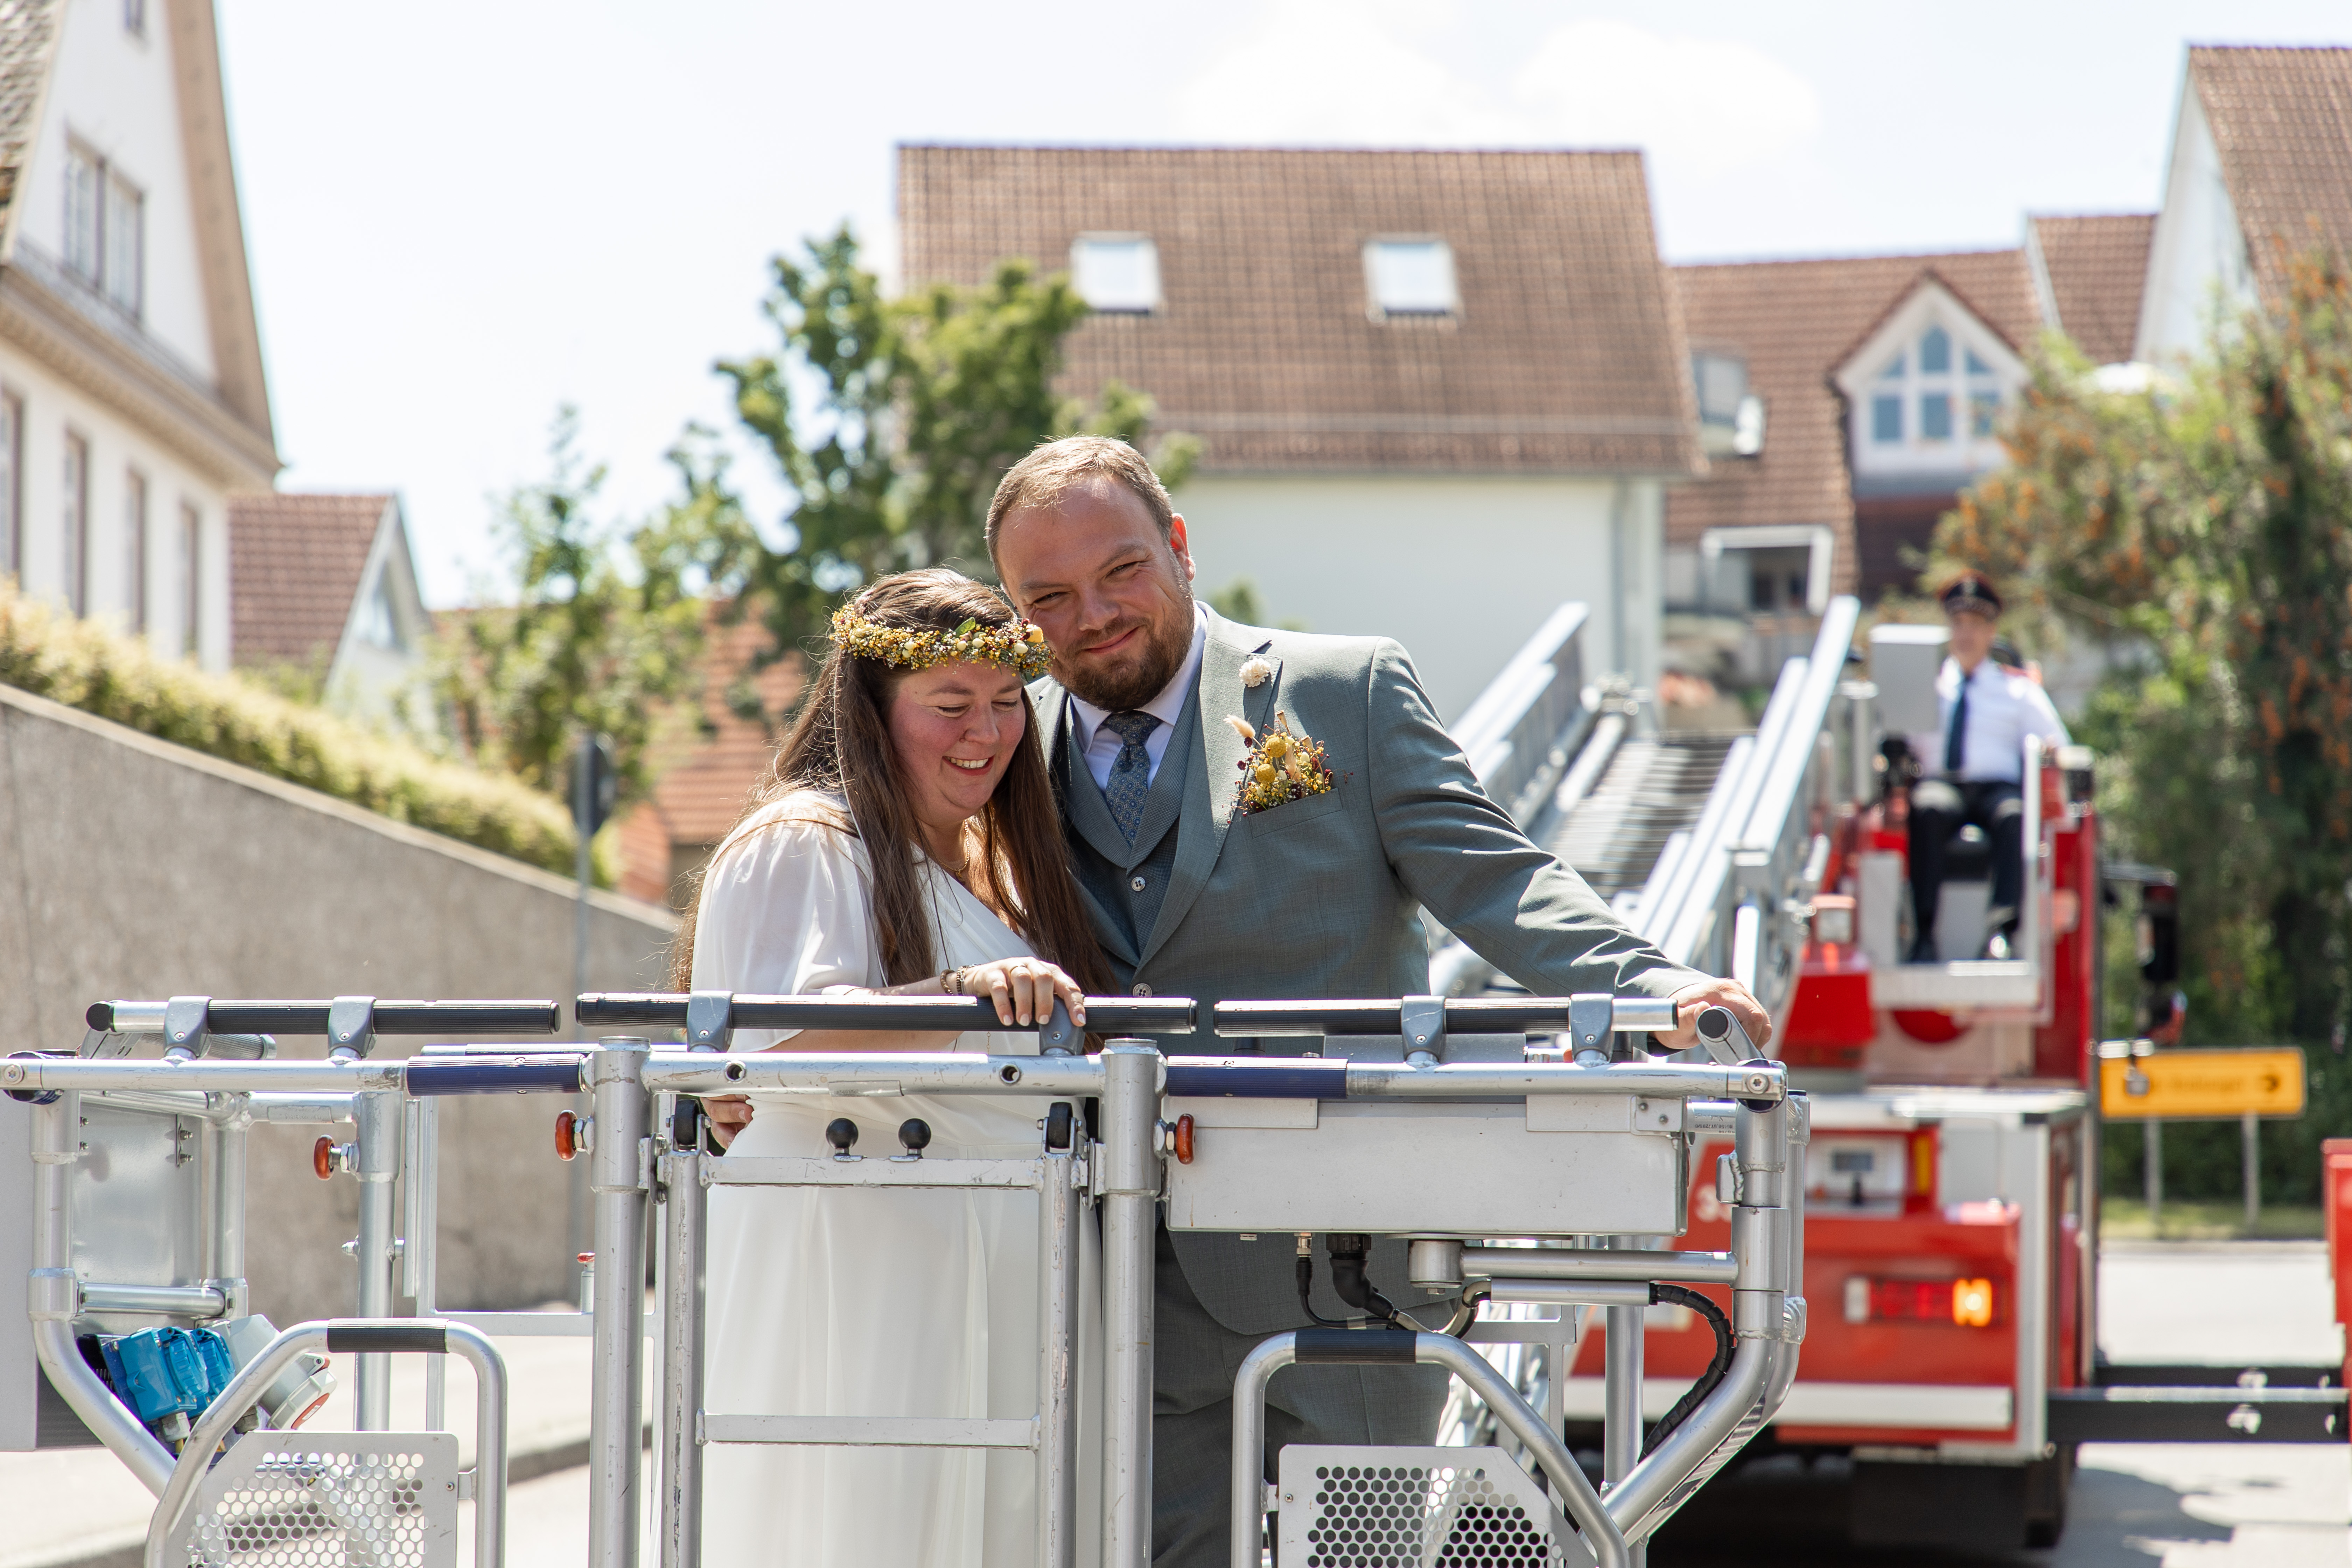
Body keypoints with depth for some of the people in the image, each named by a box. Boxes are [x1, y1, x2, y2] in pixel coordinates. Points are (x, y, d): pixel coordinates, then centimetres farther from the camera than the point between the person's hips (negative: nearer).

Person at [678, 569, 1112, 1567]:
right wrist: (960, 996, -33)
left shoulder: (997, 865, 22)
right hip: (859, 1274, -8)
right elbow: (784, 1039, -22)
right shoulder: (803, 846, -5)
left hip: (1008, 1285, 8)